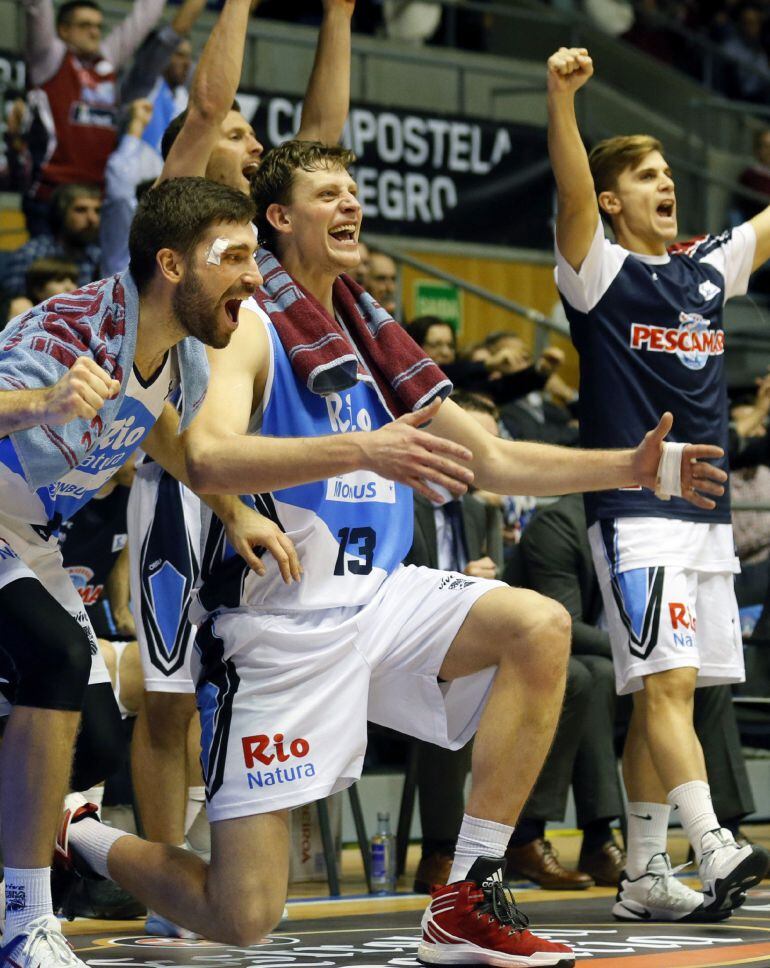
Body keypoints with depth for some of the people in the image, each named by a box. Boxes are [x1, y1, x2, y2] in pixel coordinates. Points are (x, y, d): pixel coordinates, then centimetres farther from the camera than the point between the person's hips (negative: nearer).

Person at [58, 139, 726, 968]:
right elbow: (208, 458, -28)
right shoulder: (252, 326, -8)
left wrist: (631, 468, 8)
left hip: (376, 597, 7)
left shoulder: (367, 332, 14)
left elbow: (491, 460, 19)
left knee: (539, 628, -18)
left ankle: (468, 900, -12)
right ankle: (78, 833, 21)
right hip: (281, 625, -7)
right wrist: (361, 449, -40)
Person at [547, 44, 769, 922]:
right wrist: (561, 96, -34)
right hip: (635, 510, -6)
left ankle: (643, 877, 10)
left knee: (665, 694, 7)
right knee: (666, 683, -16)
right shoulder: (599, 270, -2)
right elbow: (570, 190, -18)